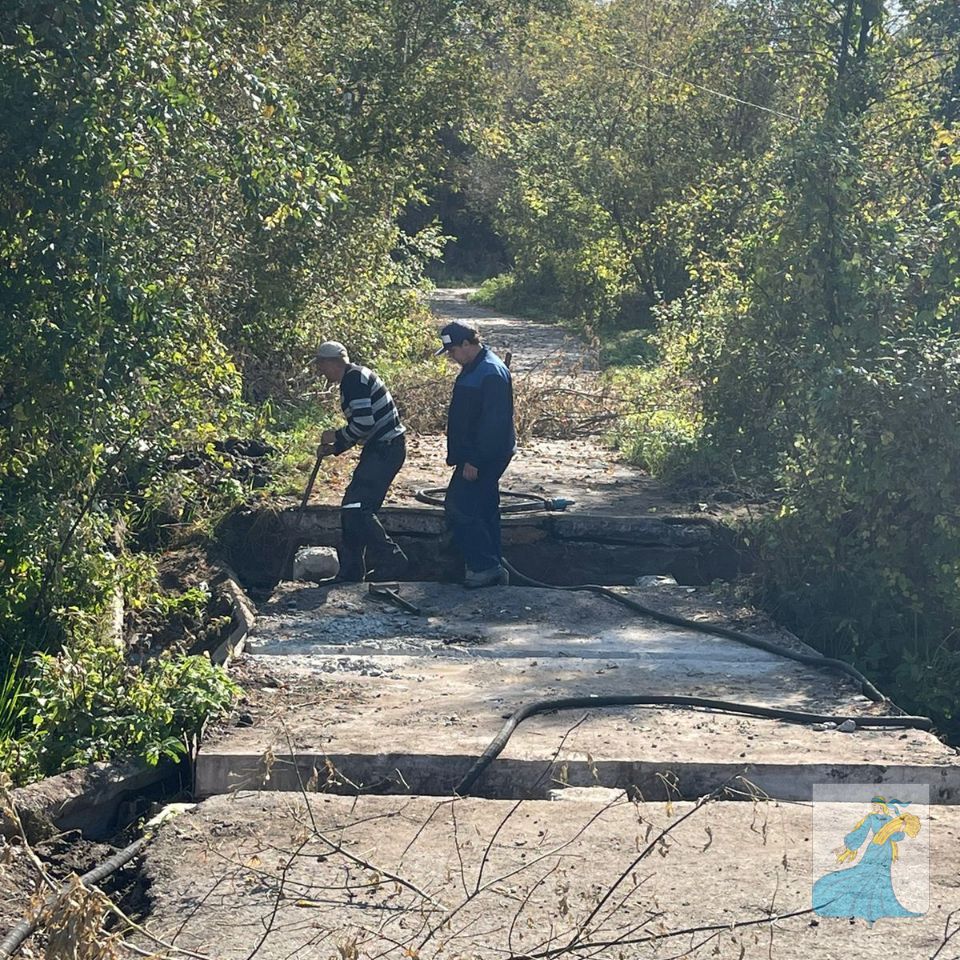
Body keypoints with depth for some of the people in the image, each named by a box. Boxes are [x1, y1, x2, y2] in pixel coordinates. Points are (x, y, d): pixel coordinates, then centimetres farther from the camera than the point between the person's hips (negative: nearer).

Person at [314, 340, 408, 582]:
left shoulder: (354, 378, -13)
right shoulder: (354, 379, 20)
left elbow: (364, 422, -23)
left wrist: (336, 437, -8)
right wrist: (334, 448, 16)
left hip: (385, 449, -11)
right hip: (380, 448, 11)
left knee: (355, 508, -14)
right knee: (354, 509, 12)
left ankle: (392, 560, -7)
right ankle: (350, 573, 18)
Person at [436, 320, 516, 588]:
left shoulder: (491, 373, -21)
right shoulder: (473, 368, 13)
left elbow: (493, 422, -25)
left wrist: (474, 461, -25)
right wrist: (460, 455, 21)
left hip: (484, 456, -11)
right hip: (476, 456, 11)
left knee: (459, 508, -10)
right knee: (484, 510, 14)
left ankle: (485, 566, -5)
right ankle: (492, 568, 22)